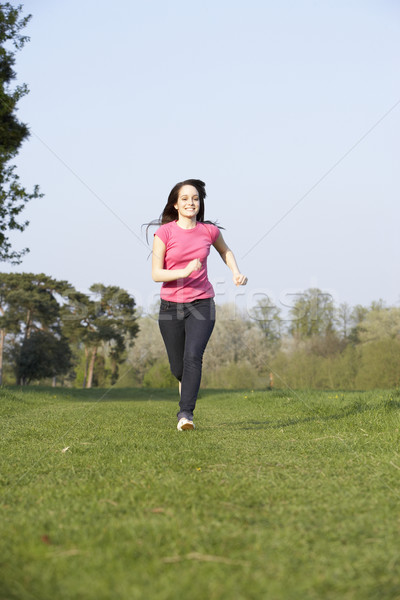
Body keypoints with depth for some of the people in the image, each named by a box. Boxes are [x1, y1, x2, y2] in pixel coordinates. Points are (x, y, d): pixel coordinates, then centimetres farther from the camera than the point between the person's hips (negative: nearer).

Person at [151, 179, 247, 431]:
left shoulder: (209, 231, 0)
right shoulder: (165, 233, -6)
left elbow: (226, 251, 23)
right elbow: (156, 274, -9)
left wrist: (236, 272, 6)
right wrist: (184, 272, -25)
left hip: (202, 304, 0)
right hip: (171, 306, 0)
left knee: (193, 356, -22)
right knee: (178, 367, 8)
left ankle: (186, 413, -20)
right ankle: (188, 387, 44)